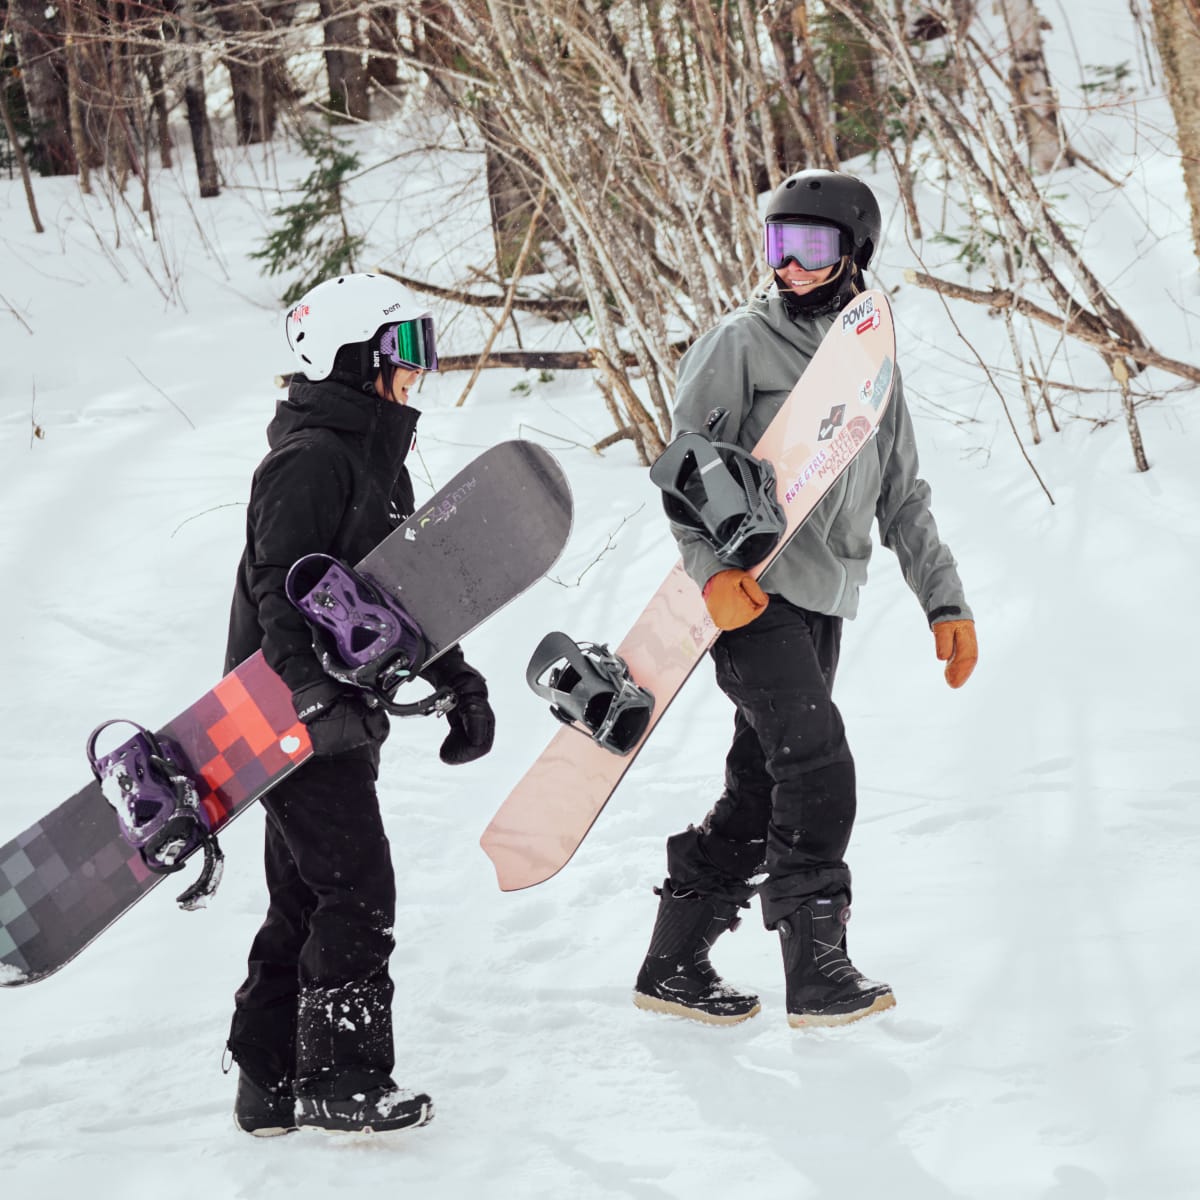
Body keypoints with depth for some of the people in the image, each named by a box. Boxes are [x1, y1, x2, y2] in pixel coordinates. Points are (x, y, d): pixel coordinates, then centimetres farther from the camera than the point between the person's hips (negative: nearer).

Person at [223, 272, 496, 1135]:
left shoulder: (379, 458, 17)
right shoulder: (310, 458, -15)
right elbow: (281, 591, -23)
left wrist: (458, 683, 18)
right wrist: (317, 698, -32)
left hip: (343, 713, 10)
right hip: (292, 715, -10)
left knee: (309, 896, 12)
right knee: (357, 890, -8)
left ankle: (271, 1080, 18)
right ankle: (342, 1079, 1)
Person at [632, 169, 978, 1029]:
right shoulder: (743, 344, -2)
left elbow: (903, 500, 20)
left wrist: (945, 600, 11)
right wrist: (712, 567, -21)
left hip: (824, 604, 6)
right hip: (750, 597, -6)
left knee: (762, 790, 7)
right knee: (819, 771, -16)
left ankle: (675, 964, 17)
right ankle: (818, 971, -8)